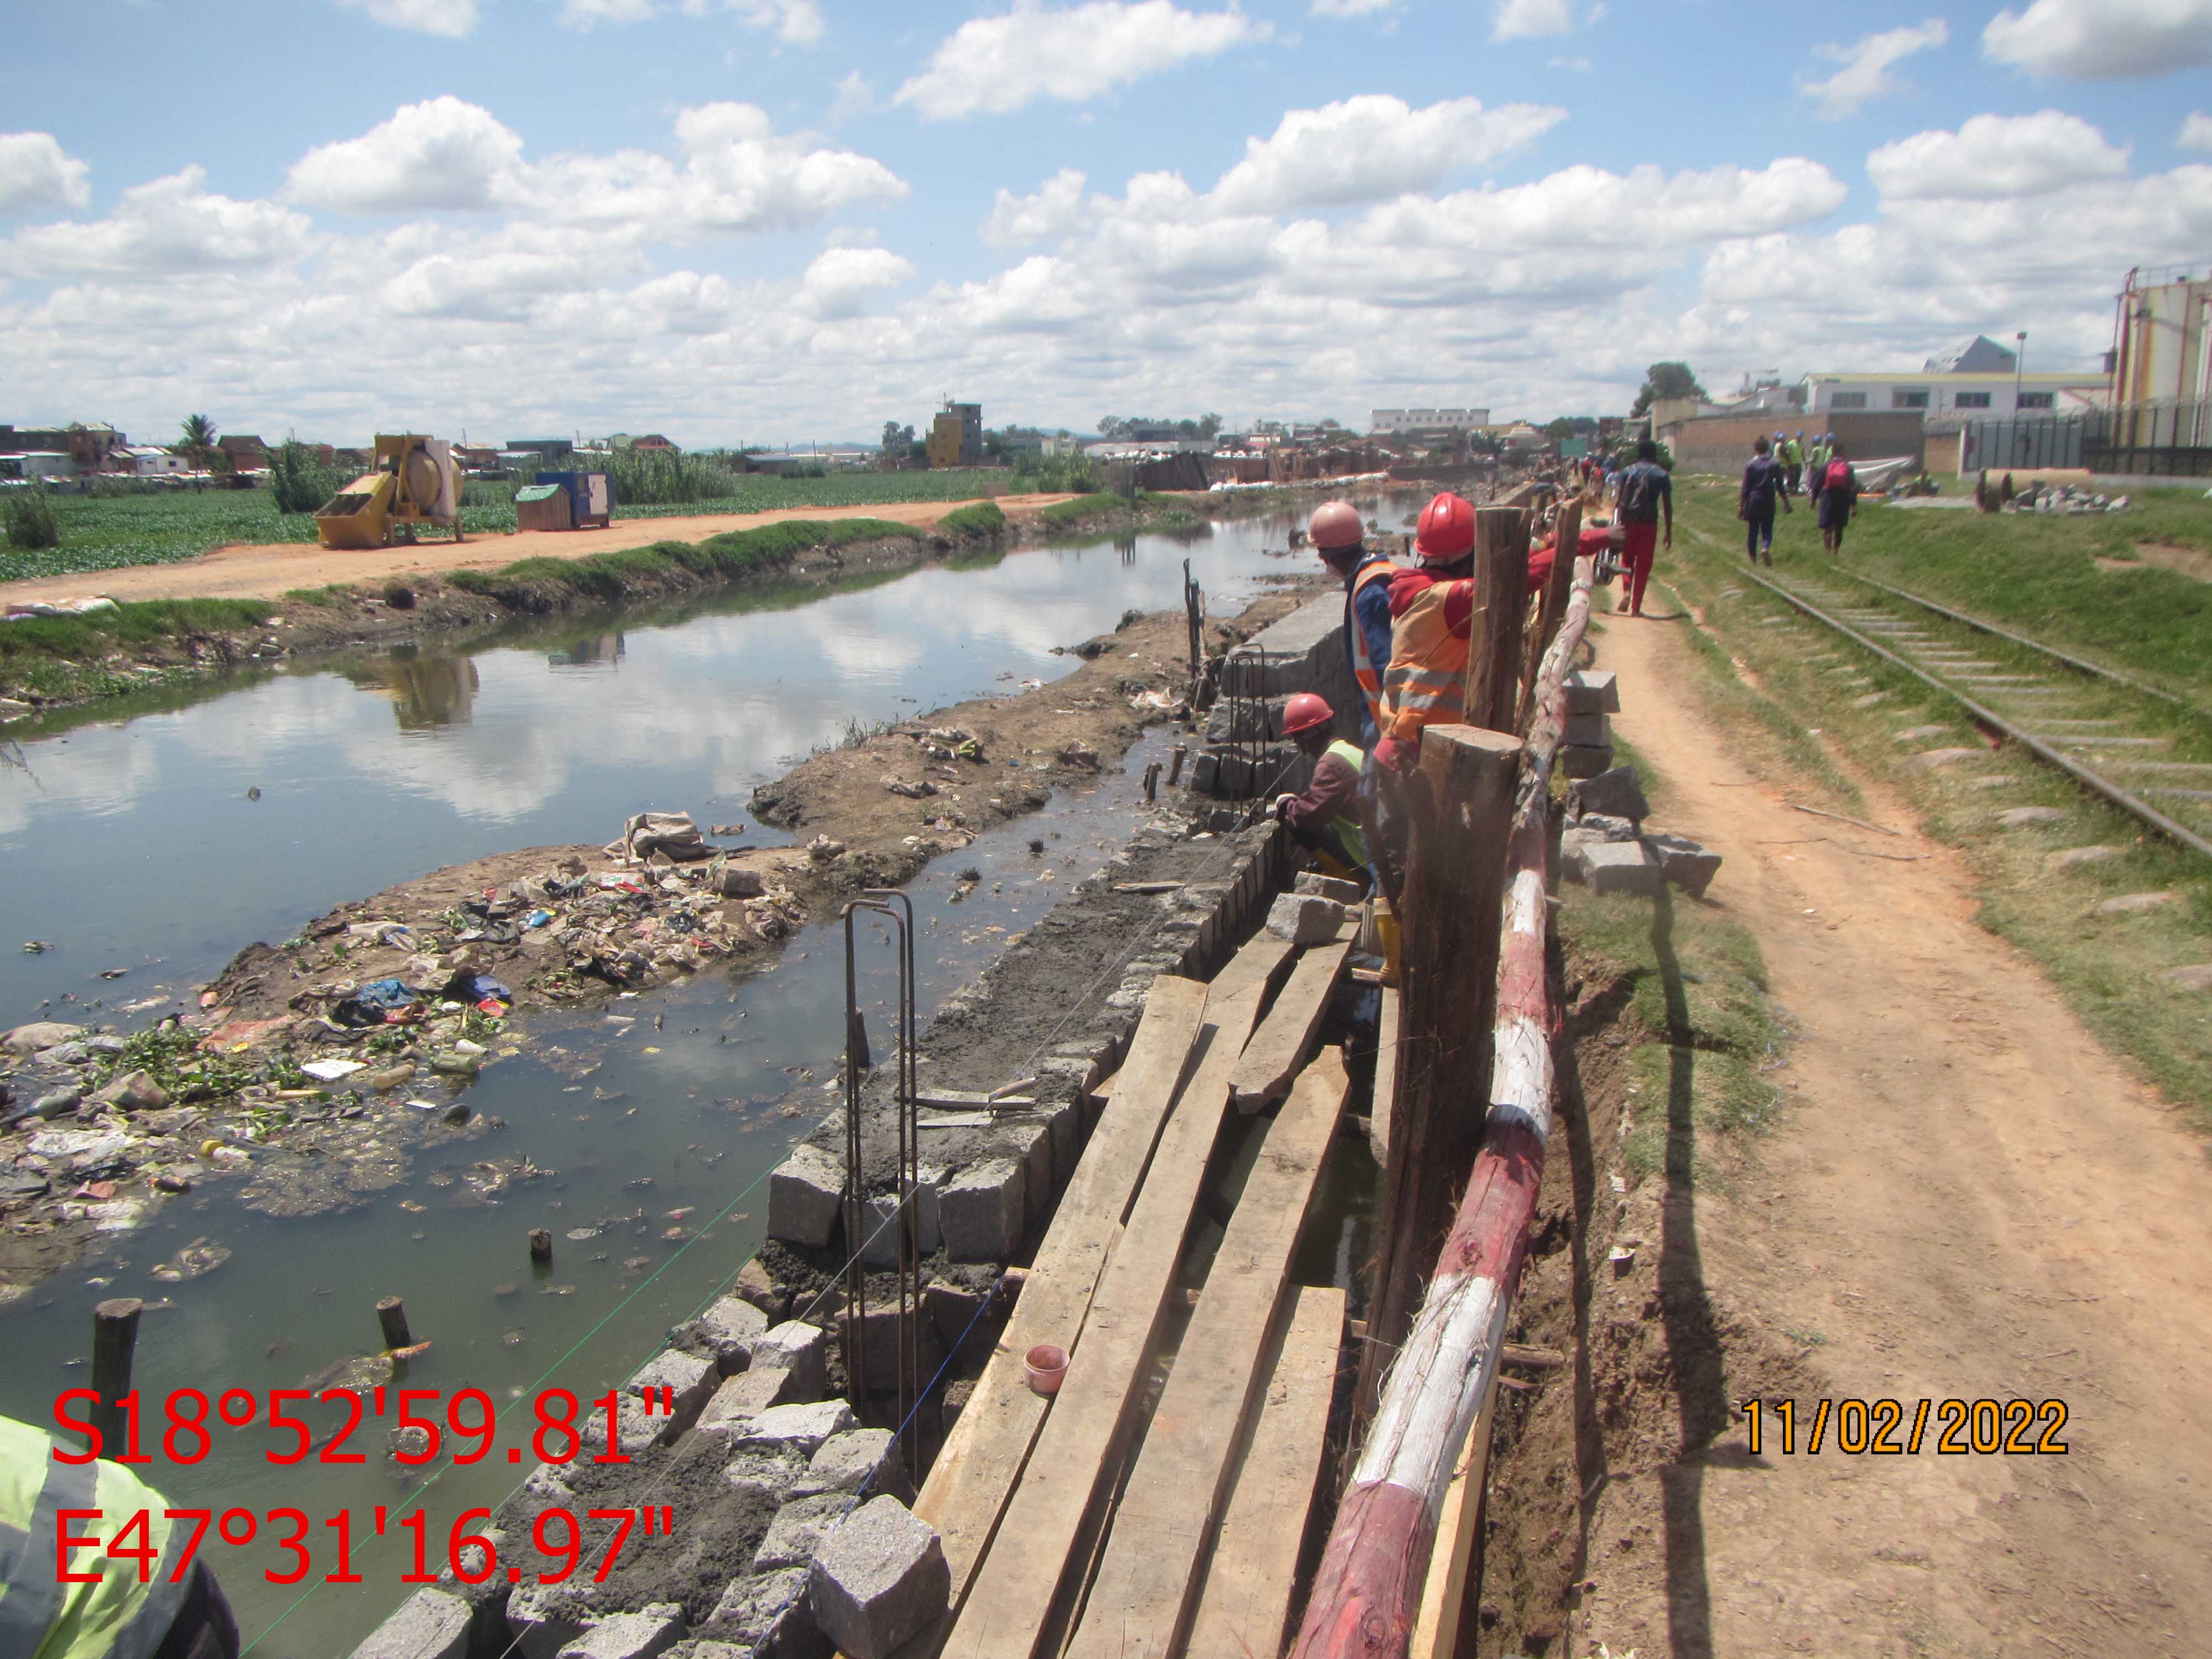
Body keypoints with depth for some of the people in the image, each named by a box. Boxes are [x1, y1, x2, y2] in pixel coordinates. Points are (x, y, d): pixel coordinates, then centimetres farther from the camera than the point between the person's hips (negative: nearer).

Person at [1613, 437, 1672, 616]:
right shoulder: (1662, 475, 2)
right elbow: (1667, 506, 2)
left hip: (1628, 521, 1)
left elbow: (1618, 500, -3)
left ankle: (1627, 590, -5)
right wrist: (1669, 533, 7)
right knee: (1643, 566, 6)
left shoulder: (1628, 471, 4)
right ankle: (1636, 607, 5)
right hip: (1649, 523, -1)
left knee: (1627, 560, 19)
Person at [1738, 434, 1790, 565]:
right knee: (1767, 530, 7)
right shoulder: (1775, 464, -1)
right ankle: (1765, 548, -23)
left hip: (1753, 502, -1)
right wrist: (1786, 504, 12)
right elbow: (1780, 487, 3)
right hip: (1769, 502, 1)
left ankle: (1752, 557, 13)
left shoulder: (1751, 465, -6)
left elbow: (1745, 489, -5)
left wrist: (1741, 506, 1)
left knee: (1752, 531, 9)